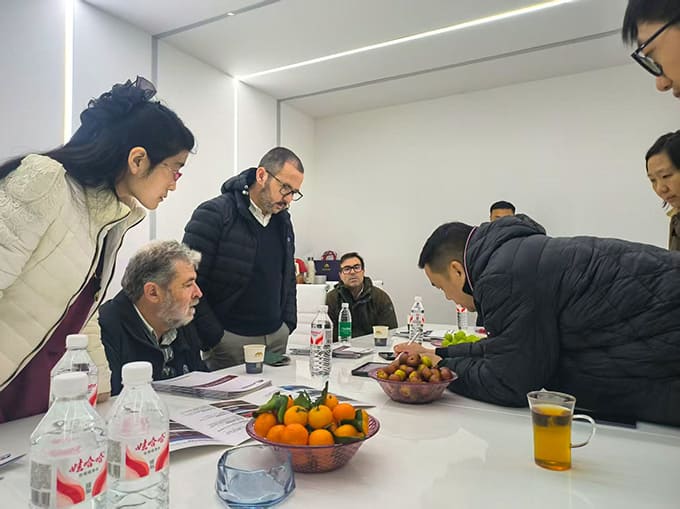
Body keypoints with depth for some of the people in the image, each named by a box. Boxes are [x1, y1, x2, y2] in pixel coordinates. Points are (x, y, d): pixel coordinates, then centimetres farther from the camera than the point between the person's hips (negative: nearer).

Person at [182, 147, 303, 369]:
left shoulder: (283, 220, 10)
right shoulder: (213, 215, -12)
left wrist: (288, 324, 10)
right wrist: (213, 338, -14)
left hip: (277, 337, 6)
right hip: (230, 340, -6)